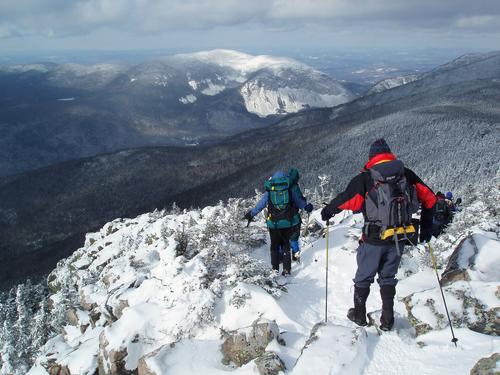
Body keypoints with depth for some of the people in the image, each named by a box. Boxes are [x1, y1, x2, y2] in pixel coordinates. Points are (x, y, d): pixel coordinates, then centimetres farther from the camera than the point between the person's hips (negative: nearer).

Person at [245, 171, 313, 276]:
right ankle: (286, 269, 11)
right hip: (289, 223, 0)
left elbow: (259, 206, 8)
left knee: (274, 246, 16)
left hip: (273, 224, 0)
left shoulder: (268, 193, 1)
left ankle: (275, 269, 18)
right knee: (286, 245, 14)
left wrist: (250, 214, 23)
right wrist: (307, 207, 28)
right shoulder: (290, 191, 1)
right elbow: (300, 202, 11)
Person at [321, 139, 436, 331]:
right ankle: (387, 320, 18)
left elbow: (345, 200, -13)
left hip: (374, 239, -3)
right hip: (399, 239, 4)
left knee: (363, 277, 15)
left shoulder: (366, 178, -8)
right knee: (388, 278, 19)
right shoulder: (407, 174, 4)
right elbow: (429, 198, 6)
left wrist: (327, 211, 5)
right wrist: (426, 225, 17)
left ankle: (359, 315, 28)